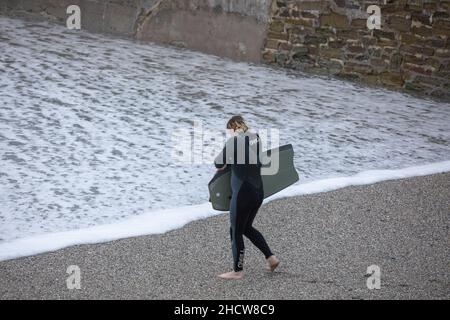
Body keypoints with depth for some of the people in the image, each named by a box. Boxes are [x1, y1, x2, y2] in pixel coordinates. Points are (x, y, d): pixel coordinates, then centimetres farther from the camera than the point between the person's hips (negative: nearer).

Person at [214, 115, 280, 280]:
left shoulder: (234, 141, -13)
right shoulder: (256, 137, 7)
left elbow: (219, 163, -11)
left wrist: (222, 164, 14)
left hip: (242, 194, -7)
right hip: (258, 192, 7)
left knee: (236, 231, 7)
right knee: (247, 228, 24)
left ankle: (237, 271, 14)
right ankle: (271, 258, 22)